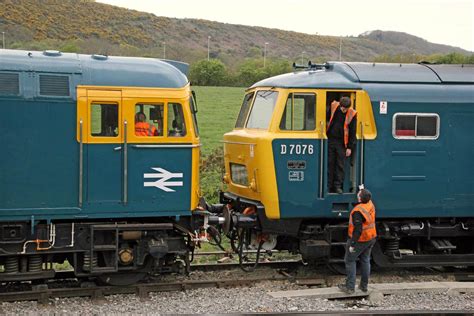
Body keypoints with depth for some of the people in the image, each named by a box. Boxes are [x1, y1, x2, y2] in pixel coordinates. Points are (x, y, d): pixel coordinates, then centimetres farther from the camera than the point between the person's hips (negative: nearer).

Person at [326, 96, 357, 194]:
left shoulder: (352, 114, -8)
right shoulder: (333, 106, -4)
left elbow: (352, 132, -3)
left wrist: (350, 147, -4)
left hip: (341, 142, -1)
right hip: (330, 140, 2)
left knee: (340, 165, 0)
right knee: (329, 164, 4)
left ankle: (338, 186, 8)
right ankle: (329, 186, 10)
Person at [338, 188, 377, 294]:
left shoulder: (358, 211, -28)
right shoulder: (370, 204, -4)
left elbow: (358, 230, -27)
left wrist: (352, 244, -21)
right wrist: (363, 192, 21)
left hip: (360, 240, -8)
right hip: (371, 238, 8)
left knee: (350, 261, 5)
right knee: (365, 260, 16)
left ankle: (350, 287, 5)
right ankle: (364, 285, 24)